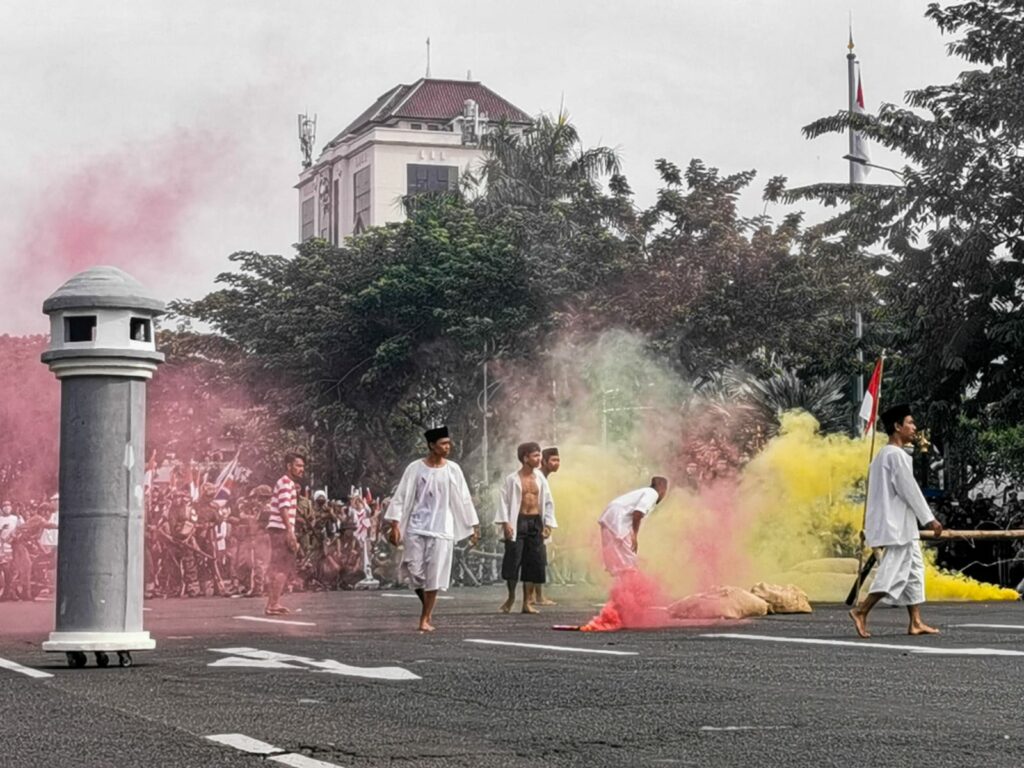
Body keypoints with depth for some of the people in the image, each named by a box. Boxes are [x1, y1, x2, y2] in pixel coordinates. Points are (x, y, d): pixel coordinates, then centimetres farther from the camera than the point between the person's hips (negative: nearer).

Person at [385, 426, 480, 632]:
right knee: (414, 572, -2)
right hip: (416, 528, -1)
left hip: (441, 529, 1)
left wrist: (473, 526, 7)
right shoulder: (415, 468, -3)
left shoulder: (453, 470, 2)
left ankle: (425, 618, 7)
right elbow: (401, 497, -1)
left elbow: (464, 499, 7)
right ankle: (427, 607, 23)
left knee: (434, 575, -3)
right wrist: (395, 525, -8)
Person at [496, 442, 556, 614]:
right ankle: (511, 596, 15)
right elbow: (504, 501, -4)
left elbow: (547, 502, 12)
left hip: (536, 522, 4)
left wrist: (548, 524, 5)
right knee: (513, 559, -6)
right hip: (518, 522, -4)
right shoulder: (512, 479, -4)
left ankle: (527, 602, 9)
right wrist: (506, 523, -13)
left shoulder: (540, 479, 8)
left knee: (534, 561, 2)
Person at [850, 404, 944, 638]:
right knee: (895, 572, -10)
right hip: (897, 526, -11)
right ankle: (861, 611, -10)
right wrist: (929, 519, -11)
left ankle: (916, 622, 10)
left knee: (914, 569, 10)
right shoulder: (896, 455, -14)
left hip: (899, 526, 11)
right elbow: (909, 489, -16)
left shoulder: (882, 455, 18)